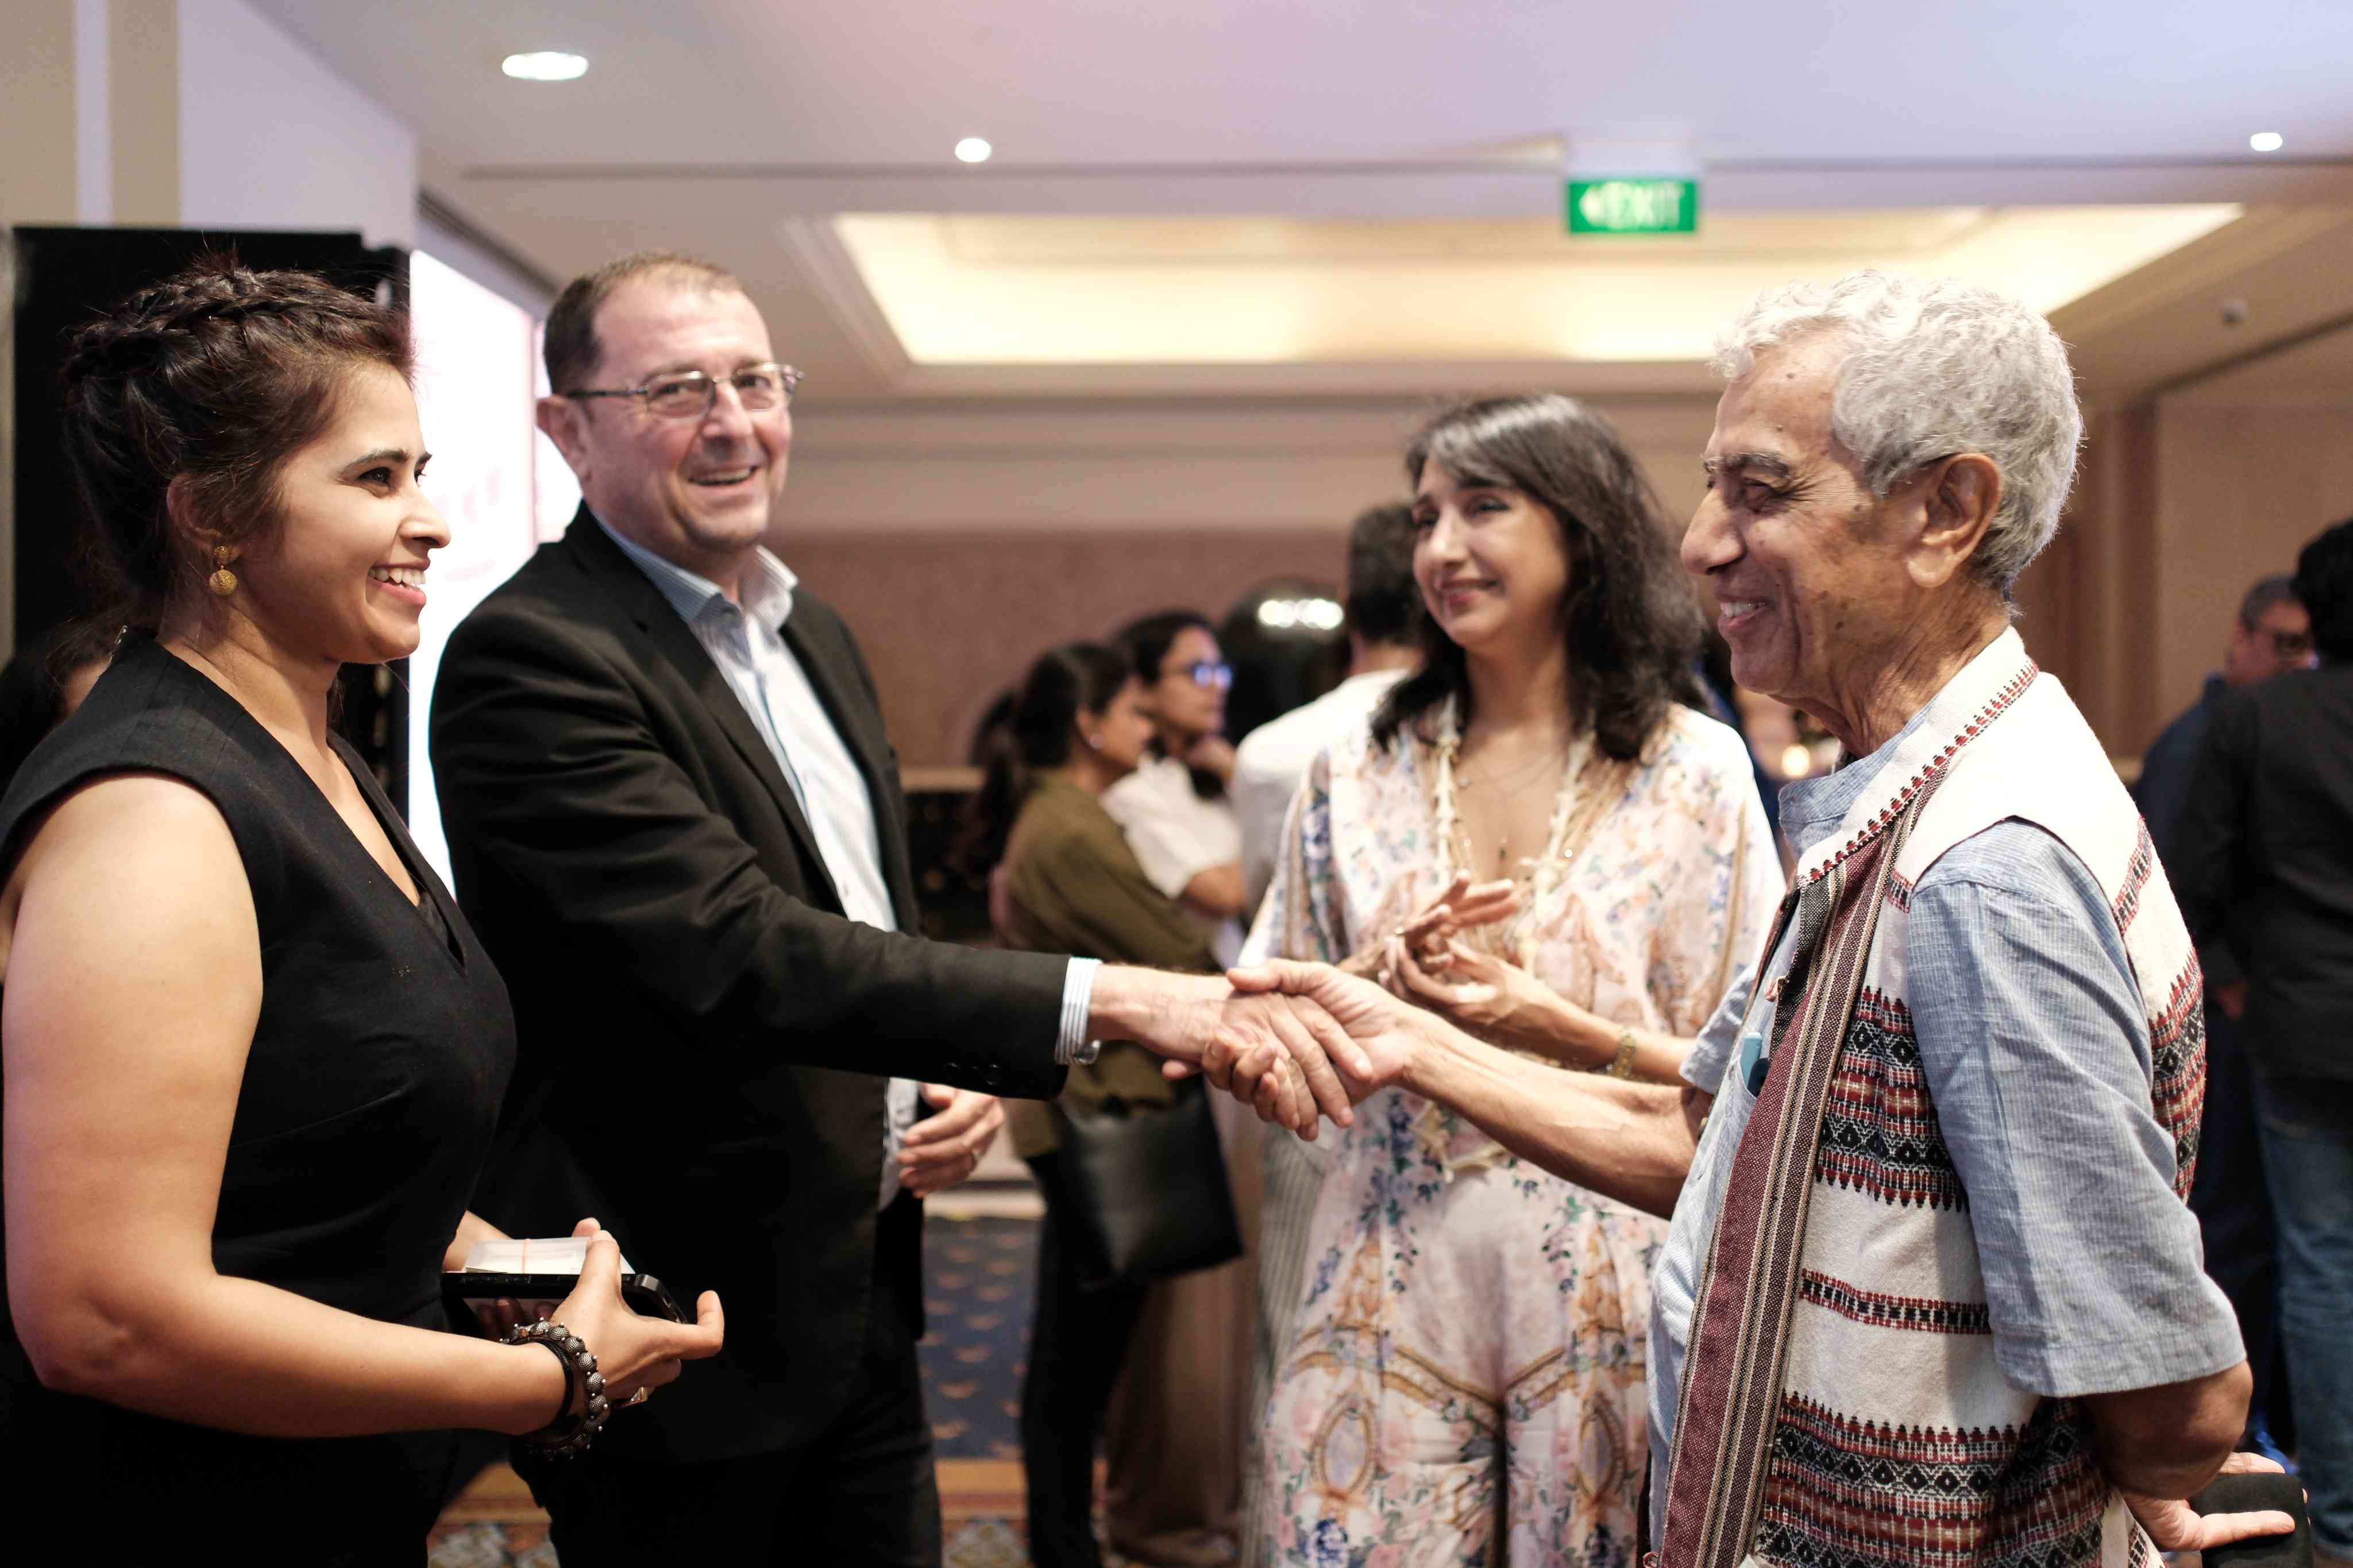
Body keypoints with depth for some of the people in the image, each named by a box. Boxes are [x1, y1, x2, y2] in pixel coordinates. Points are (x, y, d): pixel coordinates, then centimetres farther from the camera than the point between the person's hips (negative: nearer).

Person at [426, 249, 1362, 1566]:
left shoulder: (814, 635, 10)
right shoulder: (532, 656, -18)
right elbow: (738, 952, -29)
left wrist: (965, 1086, 0)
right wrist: (1106, 1001, -33)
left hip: (862, 1301, 8)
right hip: (678, 1328, -7)